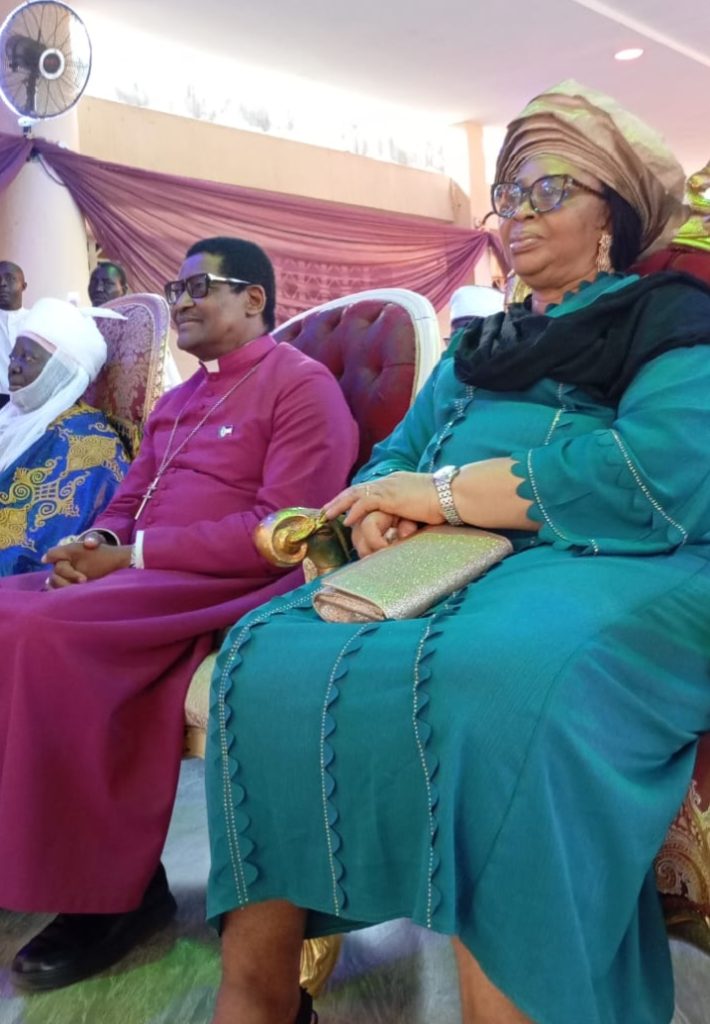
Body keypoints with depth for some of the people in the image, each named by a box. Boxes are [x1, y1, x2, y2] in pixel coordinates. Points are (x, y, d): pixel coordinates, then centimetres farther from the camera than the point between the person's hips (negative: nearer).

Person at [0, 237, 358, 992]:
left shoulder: (303, 385, -4)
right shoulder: (177, 400, 24)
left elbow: (283, 527, -16)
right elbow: (128, 501, 23)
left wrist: (133, 554, -16)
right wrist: (97, 544, -3)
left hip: (228, 591, -8)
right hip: (140, 579, 9)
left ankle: (114, 887, -14)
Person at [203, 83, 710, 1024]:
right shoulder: (481, 347, 26)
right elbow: (394, 460, 20)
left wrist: (441, 492, -10)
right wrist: (382, 511, -7)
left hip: (612, 570, -5)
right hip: (456, 573, 6)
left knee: (497, 686, -38)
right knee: (270, 657, -18)